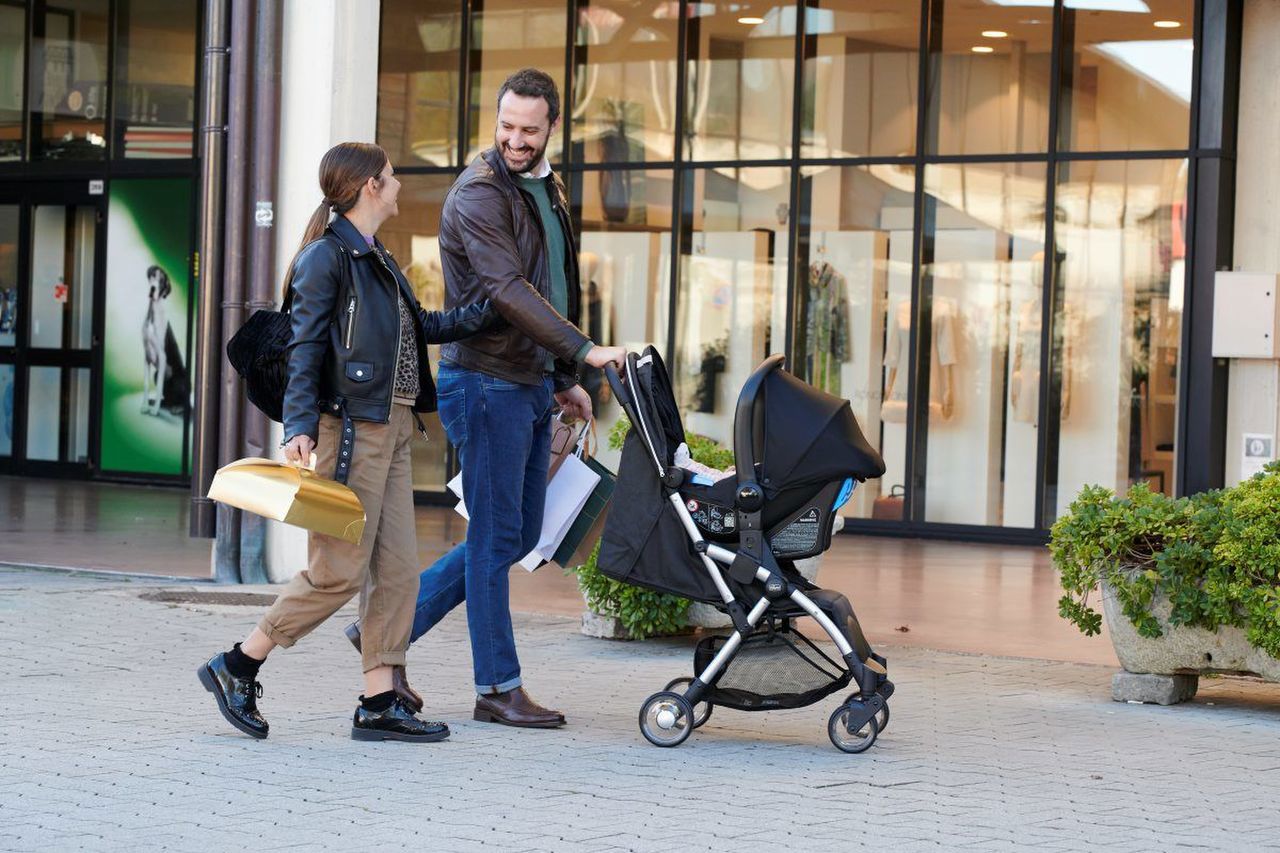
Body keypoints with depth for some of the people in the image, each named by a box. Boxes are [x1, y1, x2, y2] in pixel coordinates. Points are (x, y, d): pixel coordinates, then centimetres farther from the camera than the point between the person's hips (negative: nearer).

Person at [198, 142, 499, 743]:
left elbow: (421, 326, 26)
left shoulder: (375, 258, 18)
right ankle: (237, 668, 6)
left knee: (397, 570, 5)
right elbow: (305, 349, -14)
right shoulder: (328, 255, -9)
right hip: (350, 429, -9)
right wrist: (300, 427, -24)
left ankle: (381, 703, 9)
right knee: (338, 571, -7)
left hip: (391, 431, 9)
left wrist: (492, 312, 22)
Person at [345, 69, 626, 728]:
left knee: (517, 535, 12)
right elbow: (508, 290, -27)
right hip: (485, 382, -9)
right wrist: (585, 350, -34)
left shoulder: (547, 191, 15)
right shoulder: (478, 195, -14)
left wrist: (563, 378, 20)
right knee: (496, 536, -3)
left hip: (531, 383, 9)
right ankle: (498, 688, 6)